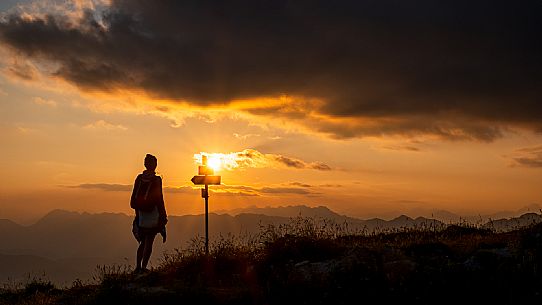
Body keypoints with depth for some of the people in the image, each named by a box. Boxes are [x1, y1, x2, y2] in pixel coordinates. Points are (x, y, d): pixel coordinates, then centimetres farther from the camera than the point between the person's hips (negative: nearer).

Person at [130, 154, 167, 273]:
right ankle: (143, 267, -3)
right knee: (148, 242, 0)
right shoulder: (157, 180, -10)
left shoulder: (139, 178, 3)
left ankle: (138, 267, 14)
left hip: (141, 215, 5)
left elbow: (134, 198, 6)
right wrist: (163, 216, -2)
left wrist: (137, 213, 16)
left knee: (143, 242, 15)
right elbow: (159, 199, -10)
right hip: (153, 216, -5)